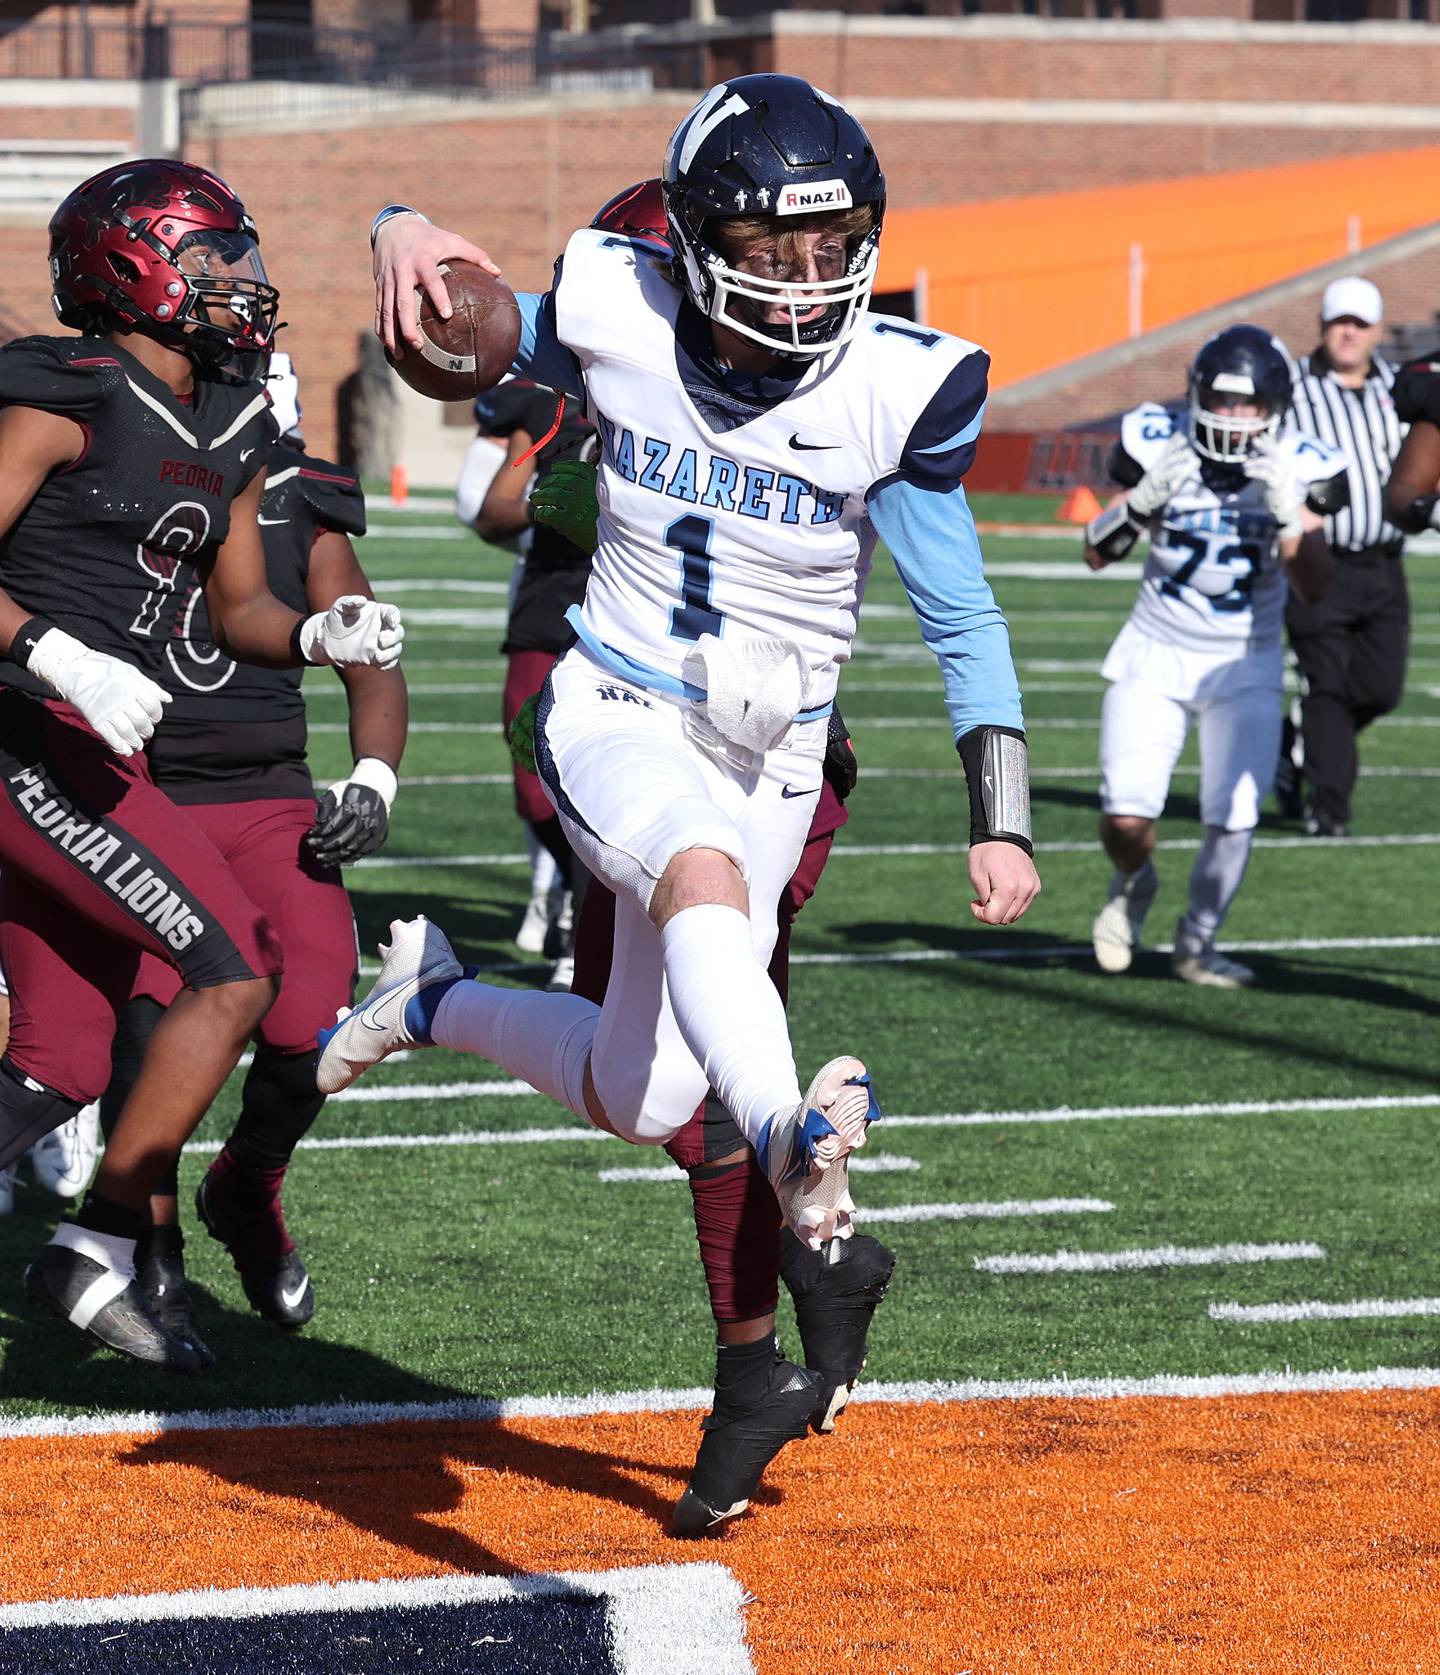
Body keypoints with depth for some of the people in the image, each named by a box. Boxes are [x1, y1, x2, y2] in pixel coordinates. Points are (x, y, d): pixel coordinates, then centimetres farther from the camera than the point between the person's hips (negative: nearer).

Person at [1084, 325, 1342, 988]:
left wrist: (1287, 514, -32)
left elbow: (1314, 586, -16)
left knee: (1233, 820, -10)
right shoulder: (1160, 444, -11)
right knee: (1127, 819, -10)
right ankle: (1132, 885, 26)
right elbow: (1096, 555, -8)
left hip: (1245, 666, 0)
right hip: (1156, 655, 0)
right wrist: (1141, 501, -27)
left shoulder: (1295, 468, -11)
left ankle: (1197, 942, 16)